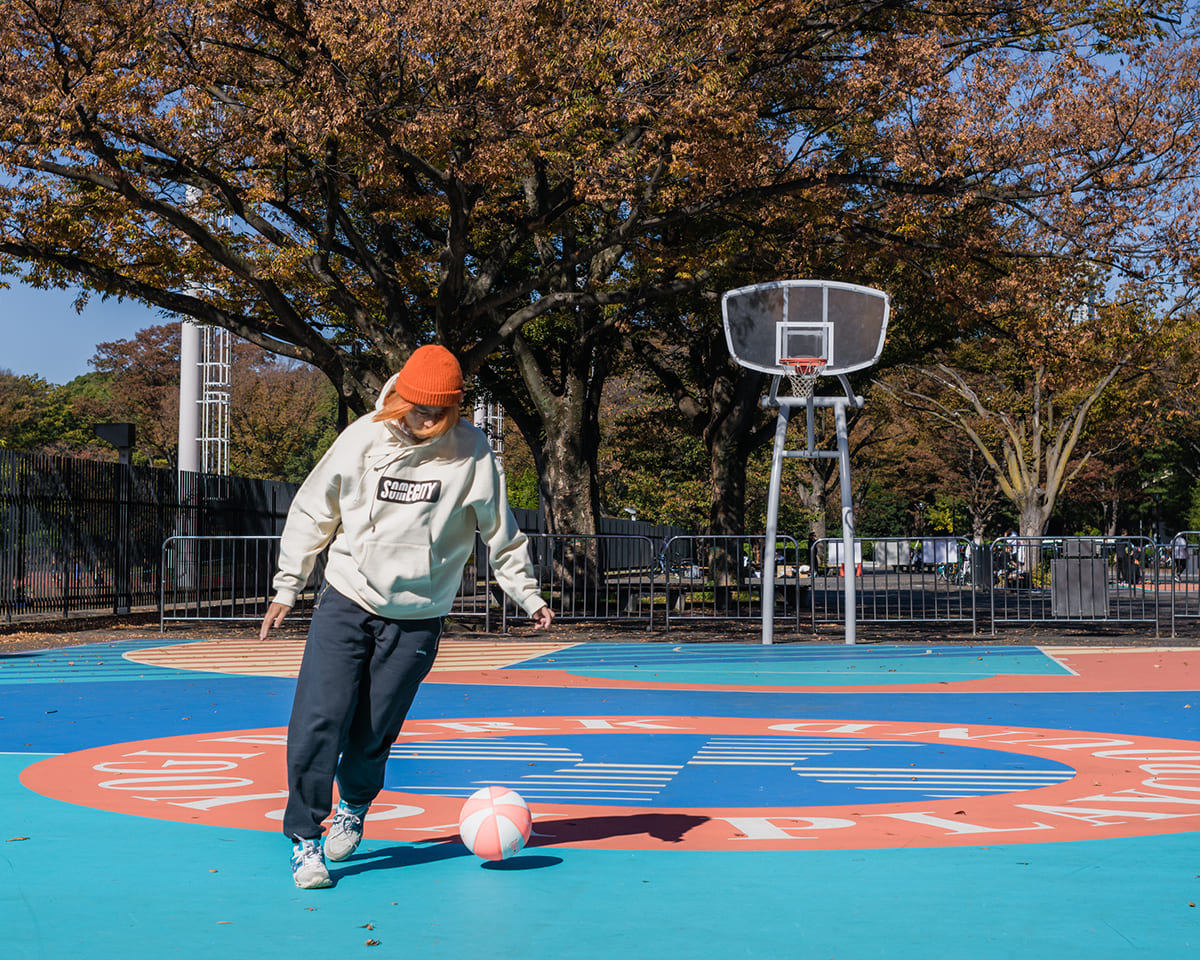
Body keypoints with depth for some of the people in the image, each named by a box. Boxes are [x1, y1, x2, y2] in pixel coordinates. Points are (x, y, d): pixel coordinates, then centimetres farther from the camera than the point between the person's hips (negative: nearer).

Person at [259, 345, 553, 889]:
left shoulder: (471, 452, -6)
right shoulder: (362, 439, -5)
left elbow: (500, 531, 6)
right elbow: (313, 513, 6)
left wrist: (528, 596, 7)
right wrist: (287, 587, 7)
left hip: (416, 619, 0)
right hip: (345, 603, 1)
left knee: (373, 735, 1)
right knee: (319, 719, -11)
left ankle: (354, 806, 33)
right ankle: (304, 838, 2)